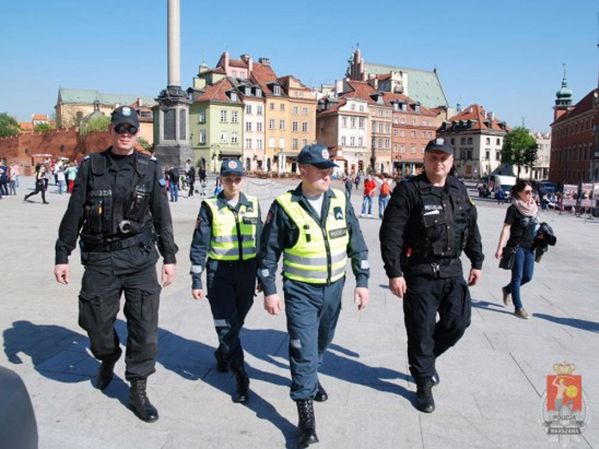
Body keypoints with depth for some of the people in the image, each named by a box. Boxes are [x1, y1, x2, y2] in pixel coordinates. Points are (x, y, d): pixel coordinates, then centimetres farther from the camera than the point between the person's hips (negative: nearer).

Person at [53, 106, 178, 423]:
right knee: (96, 322, 10)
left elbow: (162, 215, 6)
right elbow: (73, 215, 4)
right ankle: (108, 358, 44)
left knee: (144, 327, -1)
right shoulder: (91, 166, 2)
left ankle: (138, 390, 16)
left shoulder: (150, 168, 3)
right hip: (99, 258, 0)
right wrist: (62, 256, 4)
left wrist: (169, 257, 4)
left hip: (140, 257, 0)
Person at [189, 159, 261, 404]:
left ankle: (223, 353, 43)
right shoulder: (210, 207, -4)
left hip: (247, 271, 3)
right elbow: (199, 244, -4)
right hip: (219, 272, -3)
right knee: (225, 324, -5)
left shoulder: (253, 204, 4)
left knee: (237, 321, 15)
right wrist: (196, 280, -7)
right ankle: (240, 378, 3)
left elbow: (260, 240, 11)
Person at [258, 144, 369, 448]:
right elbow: (268, 251, -5)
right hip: (300, 290, -4)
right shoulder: (284, 206, -12)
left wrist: (362, 281, 1)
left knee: (321, 342, 23)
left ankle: (310, 377, 51)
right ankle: (306, 413, 8)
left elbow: (357, 244, 4)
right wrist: (269, 291, -7)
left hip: (334, 287, 4)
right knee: (303, 348, -6)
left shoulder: (340, 201, -2)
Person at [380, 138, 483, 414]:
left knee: (458, 322, 5)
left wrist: (476, 262, 18)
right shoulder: (409, 190, -9)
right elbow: (391, 233, -14)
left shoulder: (458, 190, 11)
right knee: (421, 329, 3)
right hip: (420, 274, -5)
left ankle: (426, 358, 34)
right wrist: (394, 272, -18)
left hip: (453, 271, 6)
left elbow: (471, 228, 20)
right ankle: (424, 382, 23)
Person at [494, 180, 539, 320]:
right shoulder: (514, 209, -10)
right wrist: (500, 248, -17)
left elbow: (537, 225, 20)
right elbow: (506, 229, -13)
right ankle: (518, 307, 8)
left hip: (530, 247, 6)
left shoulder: (534, 207, 8)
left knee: (528, 276, 8)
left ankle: (507, 289, 34)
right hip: (516, 247, -6)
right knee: (517, 277, 0)